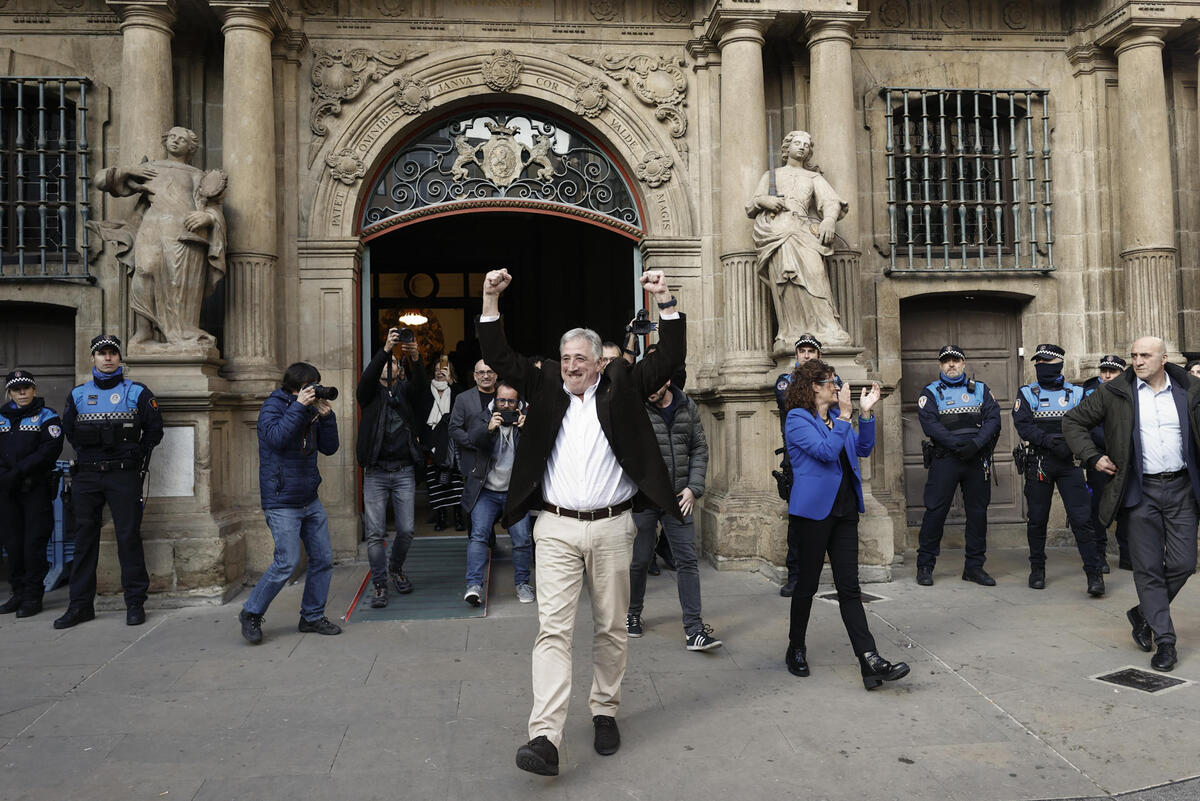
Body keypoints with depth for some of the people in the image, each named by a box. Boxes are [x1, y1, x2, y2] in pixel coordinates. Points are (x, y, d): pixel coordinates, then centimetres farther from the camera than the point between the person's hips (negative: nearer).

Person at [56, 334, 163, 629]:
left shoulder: (137, 392, 3)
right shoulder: (78, 395, 11)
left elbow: (154, 430, 7)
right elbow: (69, 431, 21)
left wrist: (136, 457, 4)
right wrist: (87, 453, 13)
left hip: (124, 475, -3)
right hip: (86, 476, 3)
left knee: (129, 538, -2)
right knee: (84, 539, 6)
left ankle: (135, 603, 5)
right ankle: (80, 605, 14)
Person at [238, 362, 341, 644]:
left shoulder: (310, 411, 11)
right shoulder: (273, 407, -7)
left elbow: (329, 448, 7)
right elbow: (276, 437, -26)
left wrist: (326, 415, -5)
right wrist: (299, 406, -24)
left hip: (310, 500, 7)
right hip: (282, 502, -7)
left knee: (323, 558, 6)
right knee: (288, 562, -9)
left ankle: (312, 616, 20)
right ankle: (251, 614, 11)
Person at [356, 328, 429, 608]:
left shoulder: (405, 391, 10)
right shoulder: (370, 393, 8)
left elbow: (421, 386, -11)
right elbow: (367, 378, -14)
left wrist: (416, 359, -32)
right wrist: (385, 350, -28)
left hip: (404, 471, 1)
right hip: (375, 472, -1)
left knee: (406, 530, 4)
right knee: (375, 533, -2)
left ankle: (396, 568, 31)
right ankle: (379, 585, 10)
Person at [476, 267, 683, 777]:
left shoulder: (621, 387, 7)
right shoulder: (545, 386, 8)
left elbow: (669, 358, 2)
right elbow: (500, 358, 4)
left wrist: (666, 302, -7)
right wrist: (491, 300, -6)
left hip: (612, 528, 1)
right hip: (556, 529, 0)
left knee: (611, 628, 12)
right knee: (553, 629, -6)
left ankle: (605, 711, 29)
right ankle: (545, 737, -8)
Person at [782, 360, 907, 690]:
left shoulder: (836, 415, 15)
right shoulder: (798, 418, -8)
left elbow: (863, 449, 13)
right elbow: (826, 451, -20)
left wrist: (866, 413, 4)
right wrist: (845, 414, -17)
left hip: (844, 508, 6)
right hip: (813, 510, -6)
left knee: (849, 587, 1)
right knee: (807, 583, 6)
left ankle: (870, 662, -4)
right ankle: (796, 650, 25)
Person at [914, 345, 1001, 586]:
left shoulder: (980, 389, 14)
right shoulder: (930, 392, 6)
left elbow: (993, 419, 1)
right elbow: (930, 424, -8)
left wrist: (976, 443, -15)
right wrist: (958, 444, -19)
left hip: (977, 459, 3)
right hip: (945, 459, -3)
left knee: (978, 511, 7)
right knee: (936, 511, -3)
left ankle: (974, 566, 19)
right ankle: (925, 566, 6)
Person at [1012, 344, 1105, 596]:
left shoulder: (1076, 393, 9)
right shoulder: (1027, 394, 7)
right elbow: (1023, 426, -7)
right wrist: (1048, 440, -23)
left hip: (1069, 462, 0)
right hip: (1038, 463, 0)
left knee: (1082, 518, -7)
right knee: (1037, 519, 8)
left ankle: (1094, 574, -1)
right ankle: (1037, 569, 22)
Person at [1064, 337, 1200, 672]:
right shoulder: (1115, 393, 0)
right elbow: (1073, 421, 7)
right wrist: (1092, 456, -2)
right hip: (1141, 491, -2)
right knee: (1148, 568, 0)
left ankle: (1143, 614, 26)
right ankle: (1165, 641, 10)